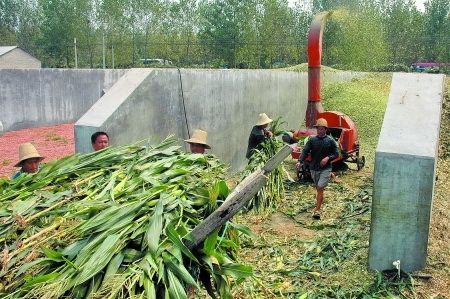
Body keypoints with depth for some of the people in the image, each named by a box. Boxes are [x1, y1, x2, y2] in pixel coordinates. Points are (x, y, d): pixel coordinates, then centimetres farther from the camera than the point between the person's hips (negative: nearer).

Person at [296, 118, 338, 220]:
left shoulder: (330, 141, -1)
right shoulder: (312, 140, 2)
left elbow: (336, 154, 3)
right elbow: (305, 151, -7)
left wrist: (328, 158, -17)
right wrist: (300, 161, -23)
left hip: (325, 168, -3)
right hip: (314, 168, 3)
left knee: (320, 188, -14)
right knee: (317, 188, 15)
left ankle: (317, 210, -8)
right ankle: (319, 201, 40)